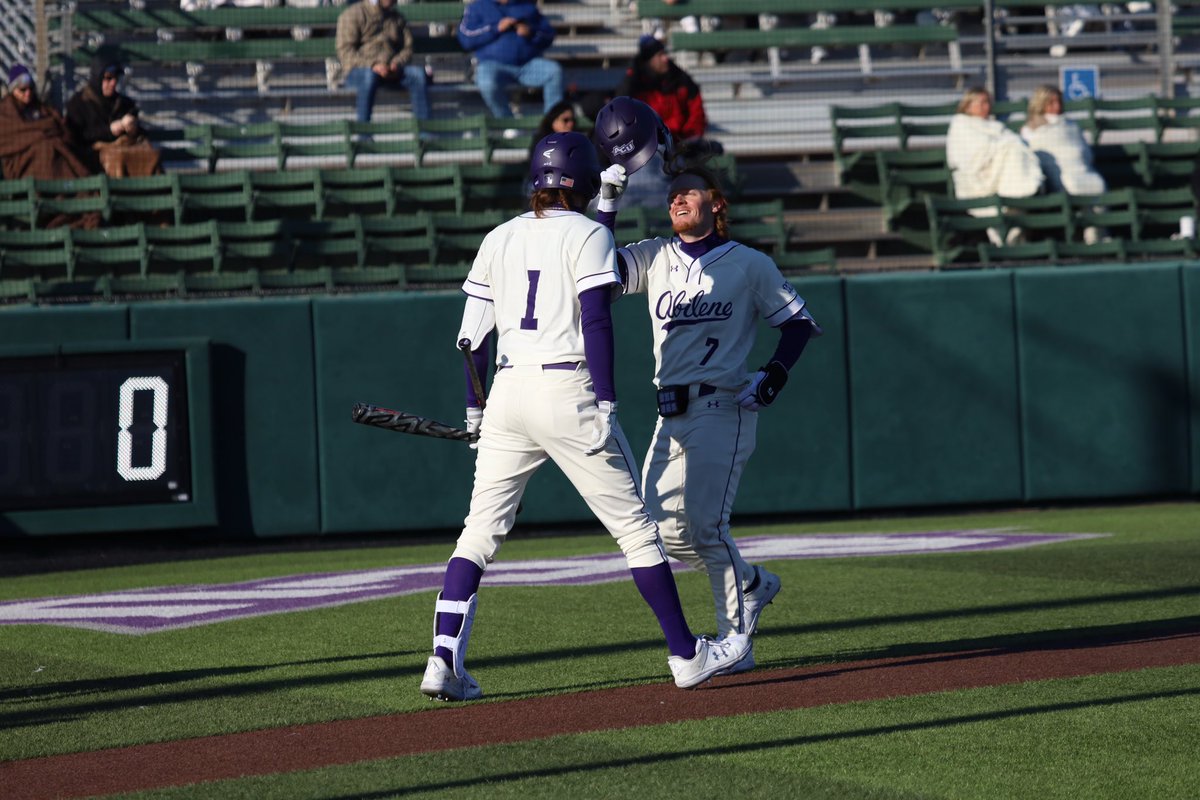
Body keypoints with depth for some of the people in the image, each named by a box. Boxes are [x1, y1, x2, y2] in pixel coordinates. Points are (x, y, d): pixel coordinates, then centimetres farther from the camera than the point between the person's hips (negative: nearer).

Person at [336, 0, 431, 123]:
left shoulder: (397, 18, 20)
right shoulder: (352, 15, 4)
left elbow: (407, 48, 14)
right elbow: (345, 51, -5)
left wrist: (396, 64, -10)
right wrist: (373, 65, -20)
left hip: (392, 72, 4)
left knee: (418, 73, -24)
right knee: (369, 76, -40)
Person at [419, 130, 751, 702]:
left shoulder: (500, 238, 13)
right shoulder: (587, 235, -2)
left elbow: (474, 332, 10)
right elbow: (595, 320, -12)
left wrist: (475, 407, 17)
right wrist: (606, 402, -14)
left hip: (507, 393, 5)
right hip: (567, 392, -5)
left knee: (481, 528, 6)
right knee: (634, 524, 4)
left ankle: (445, 660, -8)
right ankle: (686, 655, 8)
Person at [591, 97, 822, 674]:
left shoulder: (750, 264, 2)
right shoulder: (654, 259, 12)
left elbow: (799, 322, 4)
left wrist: (773, 378, -10)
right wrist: (609, 196, -9)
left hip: (723, 408, -6)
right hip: (671, 414, 6)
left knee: (704, 521, -15)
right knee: (663, 527, 3)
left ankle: (735, 641, -4)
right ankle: (752, 584, 24)